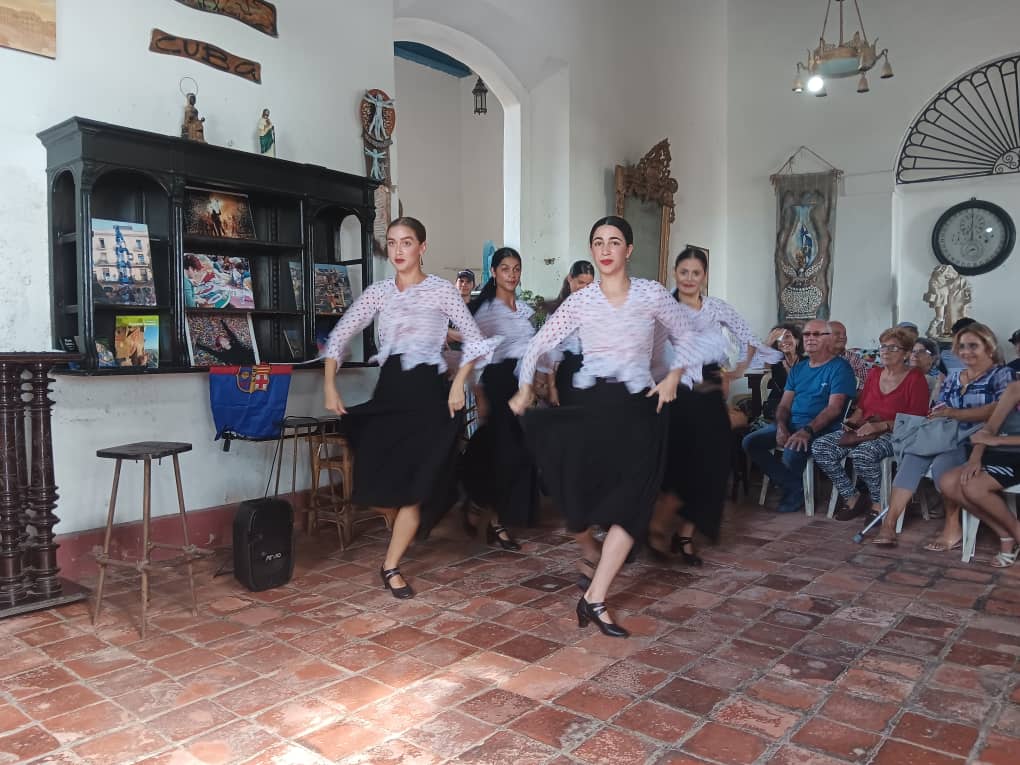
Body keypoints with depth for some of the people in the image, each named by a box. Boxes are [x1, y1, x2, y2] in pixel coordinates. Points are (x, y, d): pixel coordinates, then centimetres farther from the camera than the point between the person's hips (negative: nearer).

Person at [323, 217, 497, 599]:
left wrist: (458, 384, -14)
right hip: (388, 390, 4)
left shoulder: (442, 289, -2)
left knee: (413, 484, -4)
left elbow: (474, 339, -3)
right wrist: (330, 386, 2)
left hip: (427, 390, -4)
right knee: (380, 479, 3)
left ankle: (391, 566, 8)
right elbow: (339, 336, 10)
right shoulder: (378, 292, 7)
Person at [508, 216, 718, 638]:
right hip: (590, 405, 0)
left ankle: (594, 599, -2)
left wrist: (673, 376, 0)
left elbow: (688, 336, 12)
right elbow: (538, 344, 8)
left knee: (630, 505, -8)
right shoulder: (580, 301, 2)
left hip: (637, 408, 0)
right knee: (580, 495, 0)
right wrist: (525, 387, 0)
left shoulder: (652, 294, 1)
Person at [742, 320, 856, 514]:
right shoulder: (798, 369, 18)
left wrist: (807, 431, -27)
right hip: (791, 423, 7)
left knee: (793, 451, -35)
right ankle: (792, 485, -6)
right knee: (750, 442, -12)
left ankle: (795, 490, -2)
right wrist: (781, 427, -10)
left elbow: (834, 408, -14)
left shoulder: (840, 367, -2)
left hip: (821, 428, -7)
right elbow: (784, 405, 13)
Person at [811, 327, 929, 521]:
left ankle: (878, 503, -13)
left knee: (862, 453, -39)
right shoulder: (874, 373, 19)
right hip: (863, 431, 7)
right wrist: (852, 420, 1)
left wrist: (881, 425, -21)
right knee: (820, 447, -18)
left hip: (895, 434, -6)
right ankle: (851, 497, -5)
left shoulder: (915, 379, -1)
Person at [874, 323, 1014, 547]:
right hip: (950, 437, 5)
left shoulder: (1002, 375, 4)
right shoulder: (953, 378, 23)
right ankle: (890, 523, -34)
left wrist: (954, 413, -20)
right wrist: (935, 415, -9)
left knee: (942, 462, -35)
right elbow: (940, 410, 17)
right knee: (913, 456, -26)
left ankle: (952, 529, -23)